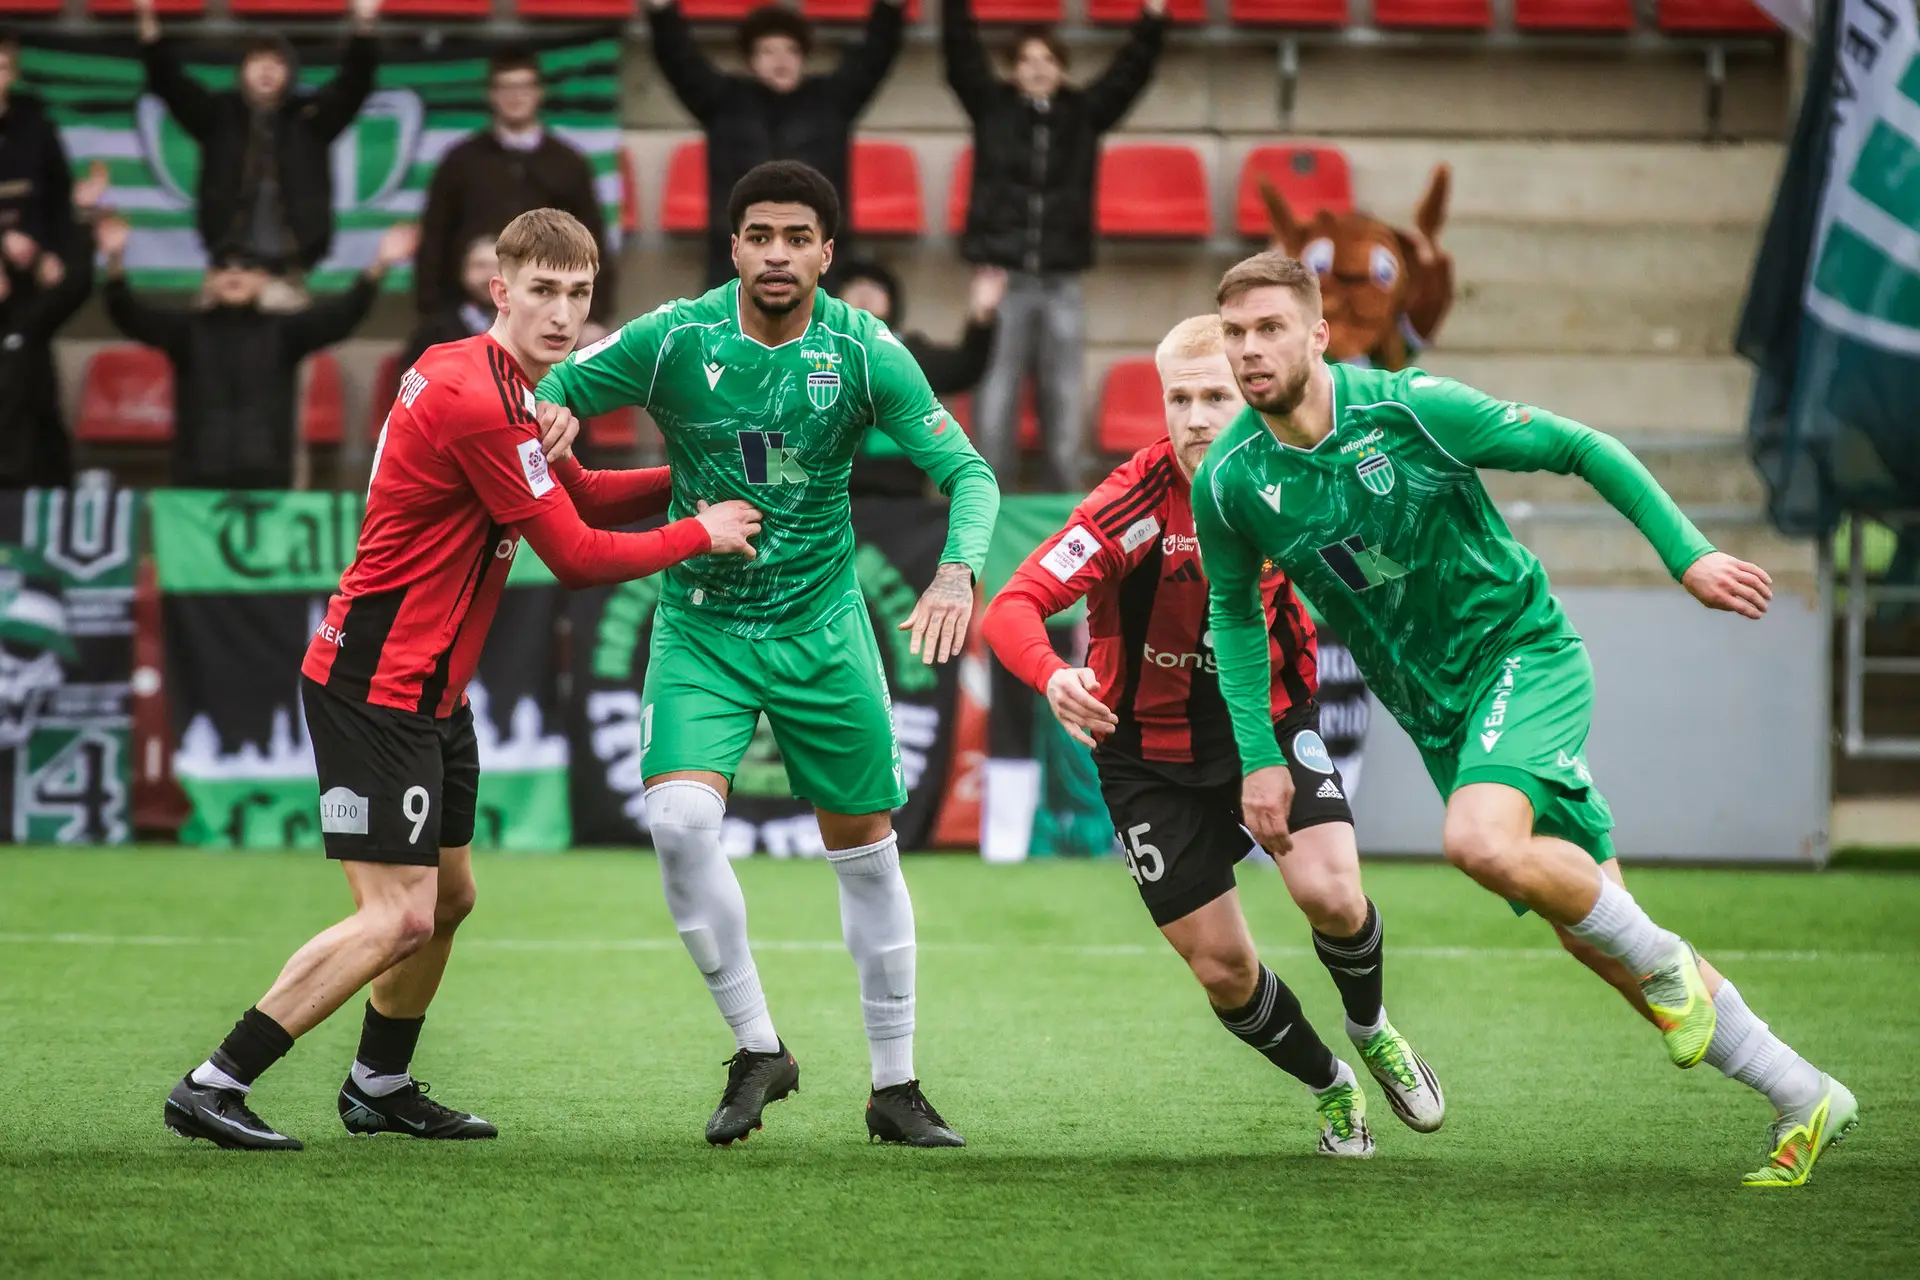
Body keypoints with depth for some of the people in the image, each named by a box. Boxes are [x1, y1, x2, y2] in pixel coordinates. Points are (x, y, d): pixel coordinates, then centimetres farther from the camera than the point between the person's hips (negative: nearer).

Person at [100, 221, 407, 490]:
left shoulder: (282, 332, 9)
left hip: (264, 476, 0)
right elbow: (130, 316, -4)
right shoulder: (188, 331, 8)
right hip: (200, 481, 0)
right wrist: (115, 263, -22)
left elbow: (342, 314, -2)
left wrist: (378, 268, -17)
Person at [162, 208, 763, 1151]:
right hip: (376, 686, -11)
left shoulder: (504, 390, 11)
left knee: (449, 897, 19)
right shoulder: (475, 404, -21)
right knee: (399, 916, -14)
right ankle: (212, 1089, -13)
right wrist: (700, 534, -7)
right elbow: (576, 557, -18)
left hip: (427, 689, 11)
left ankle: (380, 1086, 35)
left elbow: (582, 497, 22)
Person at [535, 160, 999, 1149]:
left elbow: (967, 472, -10)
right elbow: (546, 395, -3)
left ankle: (895, 1087, 20)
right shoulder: (673, 340, -11)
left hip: (822, 626, 1)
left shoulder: (865, 352, -9)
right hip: (700, 628, -1)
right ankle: (757, 1049, -3)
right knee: (681, 821, -21)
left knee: (865, 845, 6)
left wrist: (957, 570, -29)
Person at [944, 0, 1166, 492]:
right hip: (1003, 277, -1)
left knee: (1064, 404, 4)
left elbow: (1130, 72, 4)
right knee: (995, 400, -2)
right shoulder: (993, 108, 5)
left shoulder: (1083, 114, 9)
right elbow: (961, 55, -4)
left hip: (1061, 283, 2)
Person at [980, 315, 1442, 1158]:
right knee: (1222, 969, -2)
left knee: (1328, 892, -21)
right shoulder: (1136, 505, -25)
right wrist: (1053, 676, -53)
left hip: (1270, 718, 2)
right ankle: (1330, 1087, 27)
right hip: (1154, 750, -2)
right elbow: (1011, 609, -34)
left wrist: (1300, 677, 1)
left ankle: (1371, 1030, 13)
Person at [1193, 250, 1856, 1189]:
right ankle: (1804, 1099, 15)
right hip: (1433, 713, 5)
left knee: (1479, 840, -33)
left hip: (1522, 651, -5)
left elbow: (1582, 450, -8)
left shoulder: (1410, 409, -17)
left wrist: (1687, 554, -13)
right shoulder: (1229, 481, -7)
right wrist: (1258, 755, 5)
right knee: (1591, 932, 3)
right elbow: (1234, 613, 11)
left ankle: (1662, 960, -6)